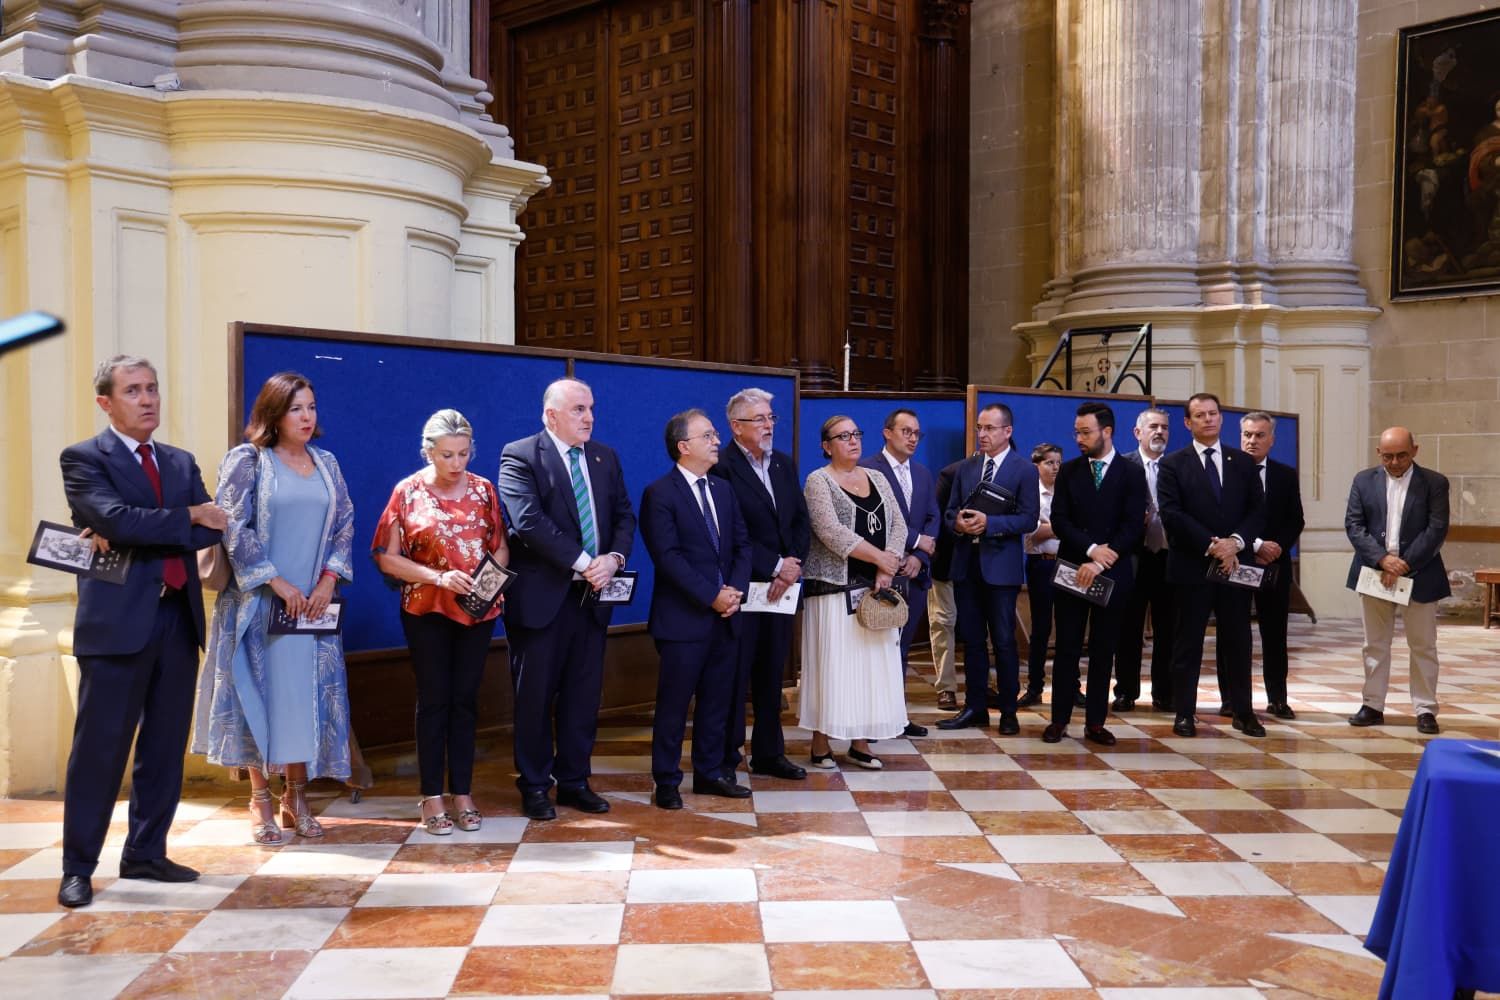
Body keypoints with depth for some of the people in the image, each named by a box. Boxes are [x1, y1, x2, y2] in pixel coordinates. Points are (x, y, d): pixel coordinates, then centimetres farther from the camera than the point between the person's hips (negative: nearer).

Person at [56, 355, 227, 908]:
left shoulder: (181, 462, 15)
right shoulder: (83, 458, -1)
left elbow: (214, 527, 1)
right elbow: (116, 518, -19)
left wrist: (137, 539, -11)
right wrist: (189, 516, -9)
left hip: (179, 620, 6)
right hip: (118, 621, -5)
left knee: (165, 748, 10)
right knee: (99, 748, 0)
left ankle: (146, 853, 22)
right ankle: (78, 867, 11)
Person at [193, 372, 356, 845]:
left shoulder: (326, 463, 10)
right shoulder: (246, 461, -4)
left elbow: (345, 524, 10)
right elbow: (234, 529, -10)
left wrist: (329, 580, -3)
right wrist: (277, 583, -13)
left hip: (313, 601, 4)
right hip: (259, 601, -4)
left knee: (308, 693, 4)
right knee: (261, 691, 1)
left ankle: (296, 795, 15)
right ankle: (260, 798, 10)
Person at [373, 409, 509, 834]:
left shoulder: (483, 489, 3)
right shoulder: (408, 492, -5)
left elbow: (501, 546, 8)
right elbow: (387, 557, -6)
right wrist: (438, 577, -19)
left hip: (478, 609, 2)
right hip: (427, 610, -2)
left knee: (465, 699, 7)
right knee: (434, 700, 2)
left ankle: (463, 794, 15)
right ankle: (432, 798, 10)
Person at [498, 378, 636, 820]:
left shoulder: (605, 457, 12)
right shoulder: (520, 456, -8)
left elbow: (624, 515, 9)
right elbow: (529, 521, -19)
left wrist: (614, 558, -11)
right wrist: (583, 563, -20)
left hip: (592, 597, 5)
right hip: (541, 597, -5)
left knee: (583, 695, 11)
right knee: (535, 696, 6)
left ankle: (574, 781, 23)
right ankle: (534, 787, 19)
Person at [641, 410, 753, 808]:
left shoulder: (724, 489, 13)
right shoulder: (660, 494, -9)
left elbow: (742, 544, 11)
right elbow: (668, 556, -16)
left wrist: (736, 589, -5)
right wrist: (711, 596, -17)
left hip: (726, 616, 7)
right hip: (684, 618, -6)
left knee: (718, 700, 13)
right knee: (674, 703, 2)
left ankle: (710, 773, 25)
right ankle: (666, 781, 13)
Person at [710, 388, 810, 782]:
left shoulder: (784, 464, 12)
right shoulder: (721, 468, -11)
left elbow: (801, 522, 10)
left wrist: (792, 567, -5)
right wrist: (776, 566, -16)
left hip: (781, 586, 7)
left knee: (772, 674, 14)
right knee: (734, 675, 2)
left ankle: (769, 753, 25)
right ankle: (726, 759, 12)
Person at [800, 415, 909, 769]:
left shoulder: (877, 479, 14)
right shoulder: (818, 481, -4)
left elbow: (898, 525, 7)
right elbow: (832, 533, -15)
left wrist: (888, 569, -9)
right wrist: (880, 558, -13)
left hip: (875, 587, 6)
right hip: (834, 588, -5)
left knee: (872, 663, 5)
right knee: (831, 664, -3)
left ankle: (860, 743, 14)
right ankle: (821, 745, 7)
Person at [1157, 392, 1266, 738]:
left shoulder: (1243, 462, 11)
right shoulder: (1173, 464, 1)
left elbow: (1257, 511, 5)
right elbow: (1172, 514, -10)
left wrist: (1236, 541, -13)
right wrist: (1212, 545, -15)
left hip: (1235, 565, 3)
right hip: (1192, 567, -3)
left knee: (1238, 642, 7)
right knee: (1188, 642, 3)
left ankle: (1243, 712, 16)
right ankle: (1184, 713, 9)